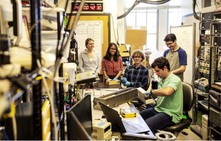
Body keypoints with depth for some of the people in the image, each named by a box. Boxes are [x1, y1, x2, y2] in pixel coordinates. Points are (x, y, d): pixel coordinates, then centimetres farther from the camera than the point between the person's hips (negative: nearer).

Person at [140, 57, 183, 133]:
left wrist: (152, 91, -22)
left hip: (170, 114, -9)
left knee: (147, 124, -29)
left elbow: (166, 92, -37)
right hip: (158, 109, 9)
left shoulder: (175, 80, -15)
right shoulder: (161, 80, 14)